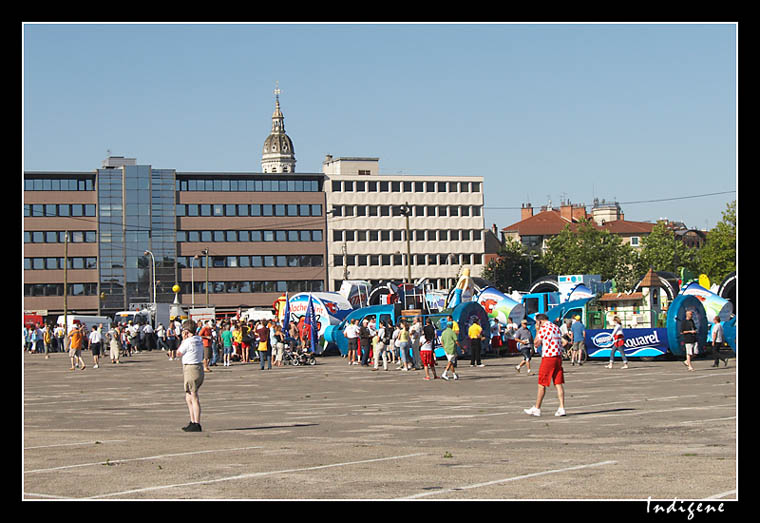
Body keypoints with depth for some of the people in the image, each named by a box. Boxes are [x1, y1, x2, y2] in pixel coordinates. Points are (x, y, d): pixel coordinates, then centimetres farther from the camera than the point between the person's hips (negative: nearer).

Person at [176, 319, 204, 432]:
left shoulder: (188, 341, -15)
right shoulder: (200, 340, 10)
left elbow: (179, 353, -4)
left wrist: (183, 339, 0)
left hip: (190, 369, -9)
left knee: (194, 398, -6)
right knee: (188, 398, 17)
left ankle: (196, 424, -5)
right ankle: (193, 422, 20)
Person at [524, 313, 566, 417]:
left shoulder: (543, 329, -11)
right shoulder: (556, 327, 12)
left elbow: (537, 344, -2)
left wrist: (537, 330, 3)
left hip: (547, 358, -7)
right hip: (558, 357, 7)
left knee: (542, 384, 1)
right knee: (559, 383, 4)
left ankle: (536, 409, 7)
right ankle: (561, 408, -1)